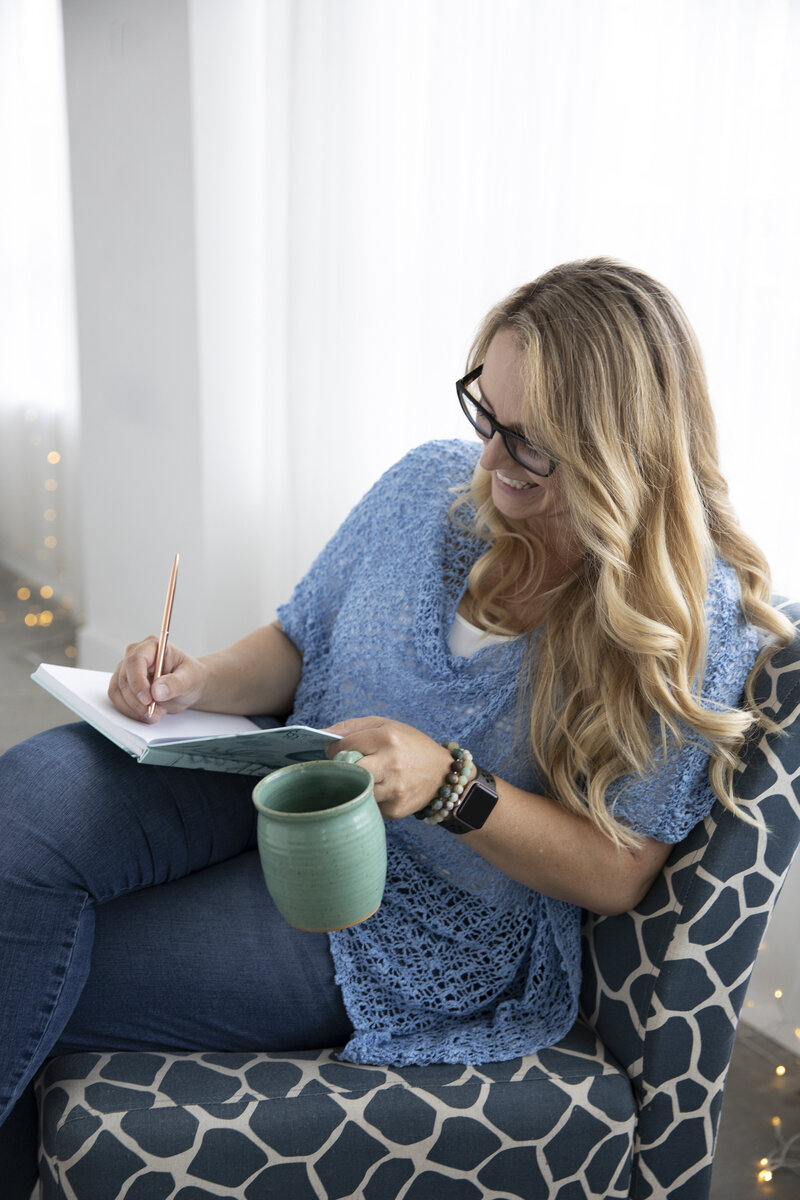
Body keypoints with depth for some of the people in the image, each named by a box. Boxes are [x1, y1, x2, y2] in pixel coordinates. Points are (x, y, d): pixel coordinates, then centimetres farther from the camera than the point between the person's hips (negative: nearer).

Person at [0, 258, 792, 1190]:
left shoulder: (696, 615, -13)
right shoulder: (432, 483, -1)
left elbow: (617, 875, -11)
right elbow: (299, 645, 11)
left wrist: (448, 787, -27)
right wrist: (202, 682, -11)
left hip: (424, 916, -4)